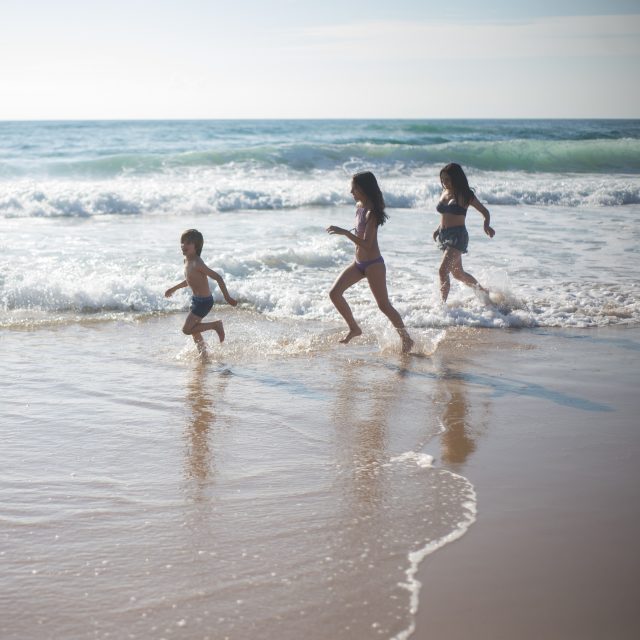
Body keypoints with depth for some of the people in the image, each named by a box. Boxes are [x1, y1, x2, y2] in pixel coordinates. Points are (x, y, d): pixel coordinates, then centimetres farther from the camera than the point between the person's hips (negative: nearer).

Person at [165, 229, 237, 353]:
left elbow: (218, 277, -25)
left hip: (204, 301, -9)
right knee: (194, 331, 16)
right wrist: (174, 289, 29)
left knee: (187, 329, -9)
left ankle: (216, 325, 2)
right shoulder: (187, 260, 4)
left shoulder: (197, 264, -24)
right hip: (196, 300, 9)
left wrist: (227, 297, -25)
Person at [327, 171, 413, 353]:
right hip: (358, 263, 9)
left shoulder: (372, 212, -21)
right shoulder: (359, 206, 6)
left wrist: (344, 233, -34)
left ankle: (406, 339, 11)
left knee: (384, 305, -2)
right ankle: (354, 328, 12)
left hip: (373, 264, -9)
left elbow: (367, 244, -28)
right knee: (334, 293, -1)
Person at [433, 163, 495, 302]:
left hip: (458, 236, -8)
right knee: (458, 273, 19)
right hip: (444, 235, 8)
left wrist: (486, 225, -19)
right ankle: (483, 291, 40)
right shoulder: (445, 193, 10)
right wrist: (438, 229, 10)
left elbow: (485, 211, 0)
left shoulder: (465, 196, -7)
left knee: (443, 270, -21)